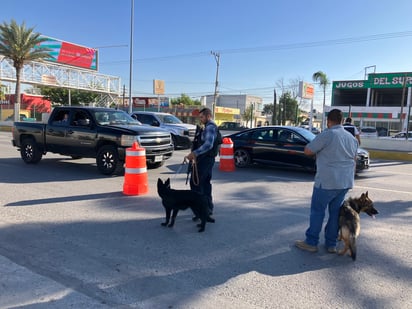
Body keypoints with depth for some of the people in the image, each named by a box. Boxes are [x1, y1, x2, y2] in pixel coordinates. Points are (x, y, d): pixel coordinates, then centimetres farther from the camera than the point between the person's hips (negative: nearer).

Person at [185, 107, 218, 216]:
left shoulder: (210, 127, -15)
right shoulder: (209, 127, 17)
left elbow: (208, 144, -28)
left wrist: (194, 153, -32)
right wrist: (195, 155, 16)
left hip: (205, 159, -10)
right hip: (208, 159, 10)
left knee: (195, 182, -9)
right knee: (206, 183, 15)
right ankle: (208, 207, 23)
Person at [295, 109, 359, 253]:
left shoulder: (327, 134, -12)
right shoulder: (351, 137, 12)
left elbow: (307, 151, -12)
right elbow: (354, 160, 19)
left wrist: (319, 149, 7)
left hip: (327, 182, -7)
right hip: (345, 182, 7)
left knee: (317, 211, 3)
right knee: (335, 211, 13)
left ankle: (311, 242, 8)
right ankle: (331, 244, 19)